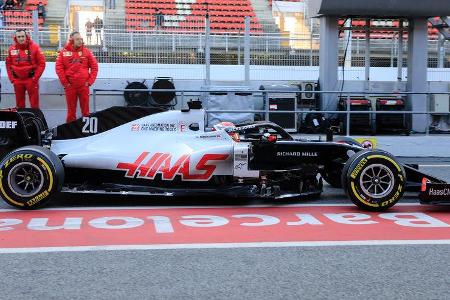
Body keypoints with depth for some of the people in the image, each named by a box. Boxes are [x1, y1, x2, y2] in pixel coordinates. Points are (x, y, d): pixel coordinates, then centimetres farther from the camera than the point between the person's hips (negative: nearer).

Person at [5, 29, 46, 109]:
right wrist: (11, 78, 2)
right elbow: (8, 65, 10)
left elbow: (41, 63, -5)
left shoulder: (34, 47, -6)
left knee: (34, 103, 1)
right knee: (19, 104, 11)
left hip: (31, 79, -3)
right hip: (17, 80, 3)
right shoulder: (12, 49, 3)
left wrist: (35, 78, -9)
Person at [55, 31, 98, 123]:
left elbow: (94, 67, 5)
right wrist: (65, 82, -6)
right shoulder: (64, 52, 1)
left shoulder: (86, 52, 4)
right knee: (71, 109, 7)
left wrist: (90, 81, -1)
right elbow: (59, 68, -2)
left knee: (85, 109, 5)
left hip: (84, 85, 1)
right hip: (70, 86, 0)